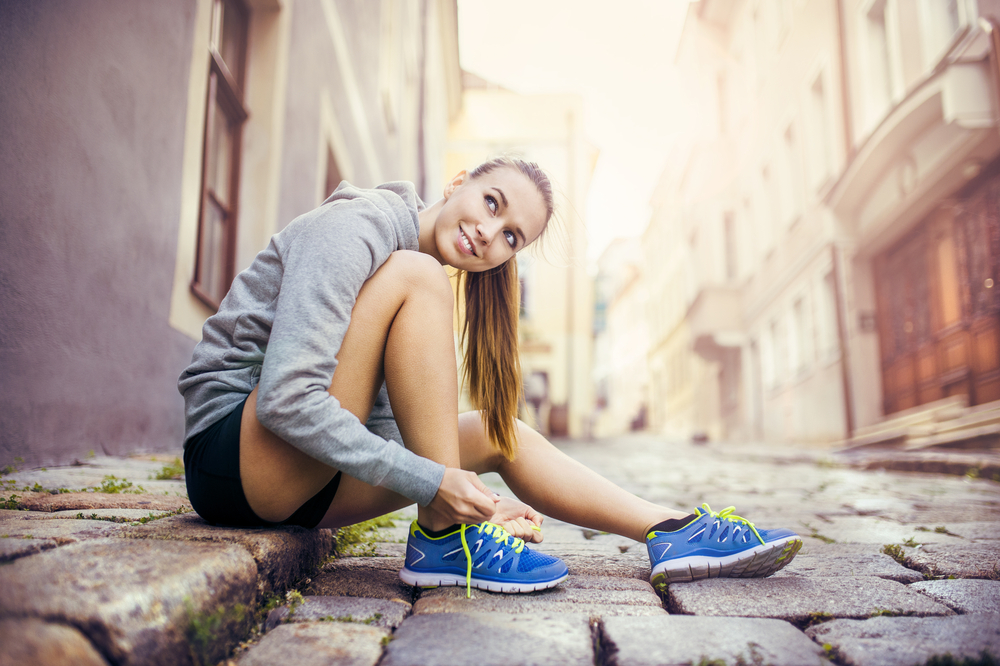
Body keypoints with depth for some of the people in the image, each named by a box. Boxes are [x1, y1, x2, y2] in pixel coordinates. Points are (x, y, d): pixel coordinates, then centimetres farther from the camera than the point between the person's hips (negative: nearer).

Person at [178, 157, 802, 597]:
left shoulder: (442, 285, 9)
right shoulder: (351, 230, -16)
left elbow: (390, 424, 5)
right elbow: (286, 399, -27)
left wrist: (487, 501, -8)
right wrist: (430, 484, -25)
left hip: (302, 482, 8)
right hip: (229, 453, -8)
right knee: (417, 276, -23)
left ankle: (675, 533, 8)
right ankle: (445, 538, -19)